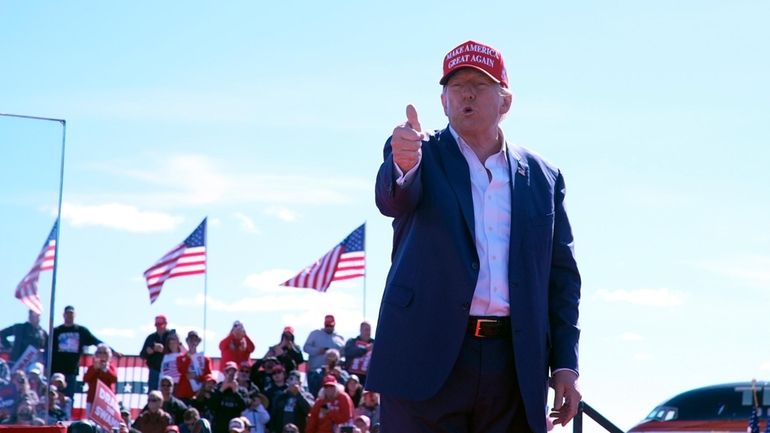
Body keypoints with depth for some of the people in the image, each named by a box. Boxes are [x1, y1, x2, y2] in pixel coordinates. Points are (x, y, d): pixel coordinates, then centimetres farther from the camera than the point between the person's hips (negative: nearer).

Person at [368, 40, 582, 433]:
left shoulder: (543, 178, 13)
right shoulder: (421, 155, 6)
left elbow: (562, 276, 12)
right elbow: (392, 199, -16)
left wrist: (565, 364, 3)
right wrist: (403, 165, -40)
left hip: (515, 366, 3)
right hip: (428, 357, -3)